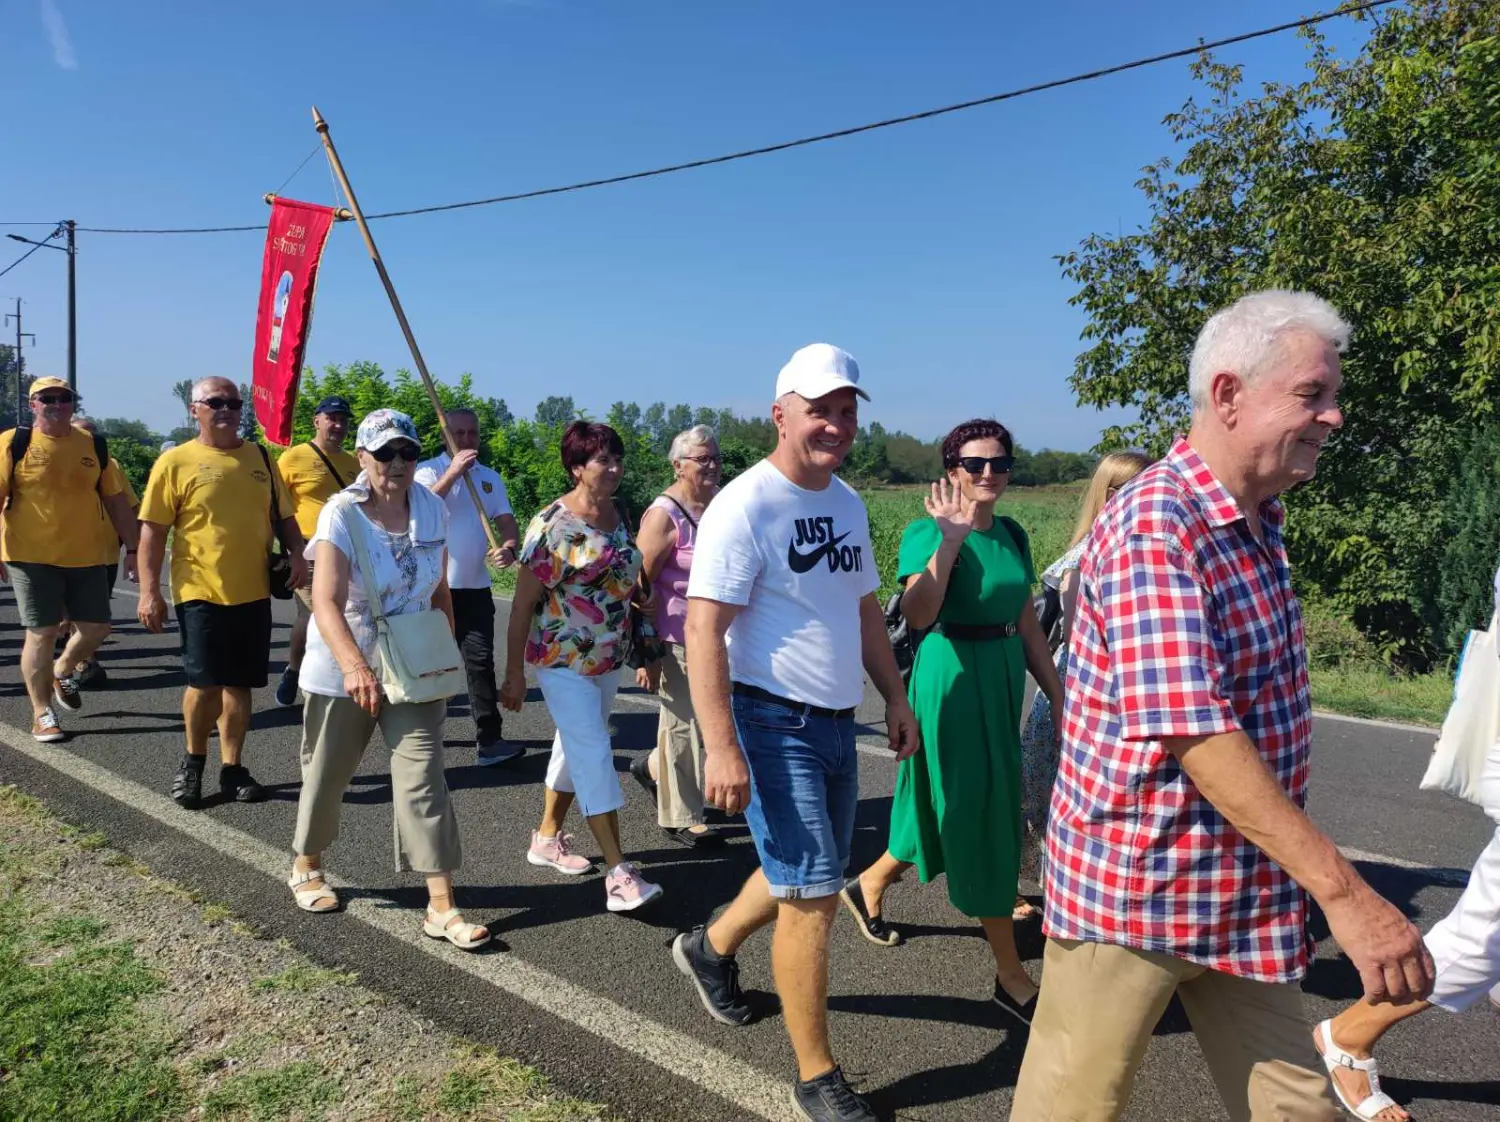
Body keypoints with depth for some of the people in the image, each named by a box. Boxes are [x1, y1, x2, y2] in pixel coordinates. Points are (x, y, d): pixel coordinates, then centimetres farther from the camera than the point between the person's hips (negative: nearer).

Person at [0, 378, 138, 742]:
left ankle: (62, 671, 38)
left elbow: (115, 501, 11)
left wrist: (132, 549, 9)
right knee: (42, 633, 0)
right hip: (31, 558, -3)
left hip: (85, 557, 4)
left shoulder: (94, 446, 7)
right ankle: (42, 714, 13)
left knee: (96, 627, 7)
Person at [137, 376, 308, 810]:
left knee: (239, 684, 10)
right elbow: (152, 531, -5)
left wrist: (297, 555, -2)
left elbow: (283, 515, 16)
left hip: (254, 593, 4)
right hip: (200, 593, -4)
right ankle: (193, 760, 20)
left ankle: (232, 769, 21)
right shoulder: (175, 462, -3)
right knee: (205, 682, -4)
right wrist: (149, 591, -10)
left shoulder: (260, 458, 10)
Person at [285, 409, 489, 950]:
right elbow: (326, 601, -28)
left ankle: (441, 906, -2)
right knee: (327, 774, 15)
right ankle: (306, 868, 42)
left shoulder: (432, 511, -2)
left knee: (423, 777, -5)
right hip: (343, 670, -2)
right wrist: (354, 667, -42)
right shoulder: (342, 514, -16)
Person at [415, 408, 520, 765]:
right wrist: (453, 471, -28)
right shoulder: (429, 471, -3)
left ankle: (489, 738, -4)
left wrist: (509, 548, -16)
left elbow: (506, 520, 6)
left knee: (481, 660, -2)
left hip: (475, 586, 3)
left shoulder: (491, 478, 12)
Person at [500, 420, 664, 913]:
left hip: (608, 659, 7)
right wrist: (514, 674, -12)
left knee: (575, 747, 18)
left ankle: (547, 837, 36)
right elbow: (523, 603, -13)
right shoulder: (551, 526, -16)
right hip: (563, 661, -7)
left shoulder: (620, 514, 3)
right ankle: (618, 873, -7)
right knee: (595, 755, -10)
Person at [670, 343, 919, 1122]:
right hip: (774, 724, -8)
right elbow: (703, 628, -21)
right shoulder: (746, 505, -16)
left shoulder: (847, 503, 9)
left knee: (803, 879, 21)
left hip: (836, 723, 8)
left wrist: (895, 698, 16)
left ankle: (709, 949, 48)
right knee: (812, 896, -3)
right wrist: (721, 747, -26)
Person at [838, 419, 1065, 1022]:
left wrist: (1059, 695, 13)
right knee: (981, 819, 0)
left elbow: (1027, 625, 14)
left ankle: (868, 885, 42)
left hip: (1005, 678, 8)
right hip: (952, 679, -8)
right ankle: (1011, 977, 14)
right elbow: (918, 616, -28)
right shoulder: (928, 531, -12)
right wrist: (950, 540, -33)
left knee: (951, 811, 18)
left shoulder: (1013, 536, 9)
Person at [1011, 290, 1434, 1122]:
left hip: (1246, 889, 9)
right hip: (1133, 882, -8)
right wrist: (1344, 892, -30)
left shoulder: (1259, 520, 9)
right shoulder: (1155, 525, -22)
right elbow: (1193, 733, -30)